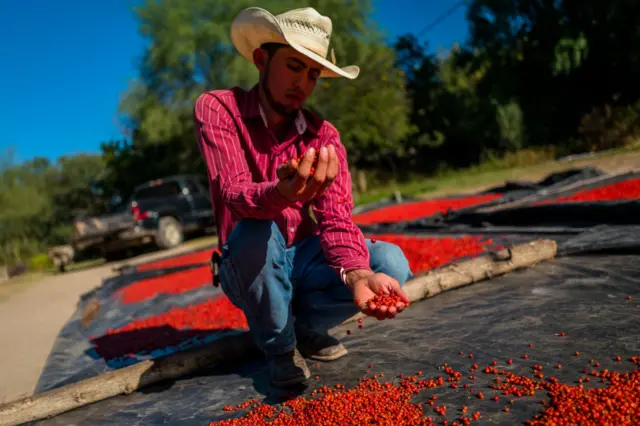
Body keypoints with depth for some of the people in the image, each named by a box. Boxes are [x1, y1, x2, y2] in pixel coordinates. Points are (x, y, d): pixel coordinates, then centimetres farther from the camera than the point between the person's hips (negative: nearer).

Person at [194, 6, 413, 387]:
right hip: (250, 269, -3)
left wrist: (358, 275, -38)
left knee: (391, 262, -20)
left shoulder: (324, 135, -6)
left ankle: (304, 324, 5)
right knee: (254, 231, -36)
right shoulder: (217, 108, -14)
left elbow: (337, 220, -17)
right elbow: (235, 195, -30)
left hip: (303, 261, 3)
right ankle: (279, 345, -8)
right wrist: (282, 194, -54)